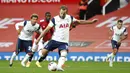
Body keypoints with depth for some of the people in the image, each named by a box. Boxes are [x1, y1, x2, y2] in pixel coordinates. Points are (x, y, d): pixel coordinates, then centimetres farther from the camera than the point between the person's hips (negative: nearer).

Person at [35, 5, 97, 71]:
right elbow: (46, 29, -8)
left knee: (64, 54, -24)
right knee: (43, 53, -9)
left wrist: (91, 22, 14)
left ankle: (59, 67, -33)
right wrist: (39, 38, -13)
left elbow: (79, 22, 16)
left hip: (64, 42, 2)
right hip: (55, 40, -2)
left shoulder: (69, 18, 2)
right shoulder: (55, 19, -9)